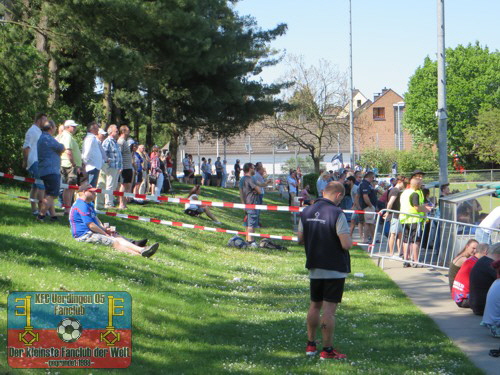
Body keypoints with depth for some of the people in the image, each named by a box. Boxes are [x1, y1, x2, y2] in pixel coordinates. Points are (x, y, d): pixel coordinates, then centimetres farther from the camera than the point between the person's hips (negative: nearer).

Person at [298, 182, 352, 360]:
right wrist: (349, 239, 0)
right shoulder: (336, 214, -17)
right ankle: (327, 350, 2)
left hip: (314, 269, 6)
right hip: (335, 270, -6)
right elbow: (346, 244, -22)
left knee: (314, 306, 18)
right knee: (329, 309, -2)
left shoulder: (306, 212, 3)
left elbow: (300, 239, 11)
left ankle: (310, 344, 25)